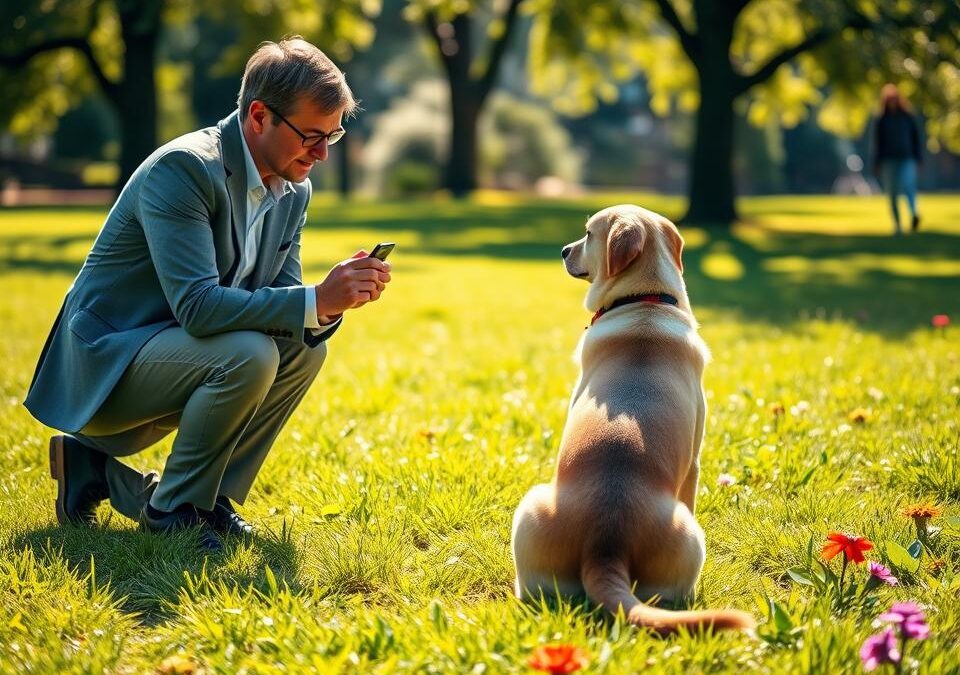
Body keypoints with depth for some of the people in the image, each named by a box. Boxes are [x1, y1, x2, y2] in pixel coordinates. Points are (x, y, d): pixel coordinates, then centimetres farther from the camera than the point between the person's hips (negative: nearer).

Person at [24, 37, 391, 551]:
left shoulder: (293, 191, 3)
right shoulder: (182, 169, -23)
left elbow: (281, 299, 5)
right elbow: (197, 306, -32)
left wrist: (333, 301, -18)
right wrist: (317, 300, -33)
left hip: (163, 358, 9)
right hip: (101, 368, -9)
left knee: (304, 348, -8)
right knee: (249, 354, -29)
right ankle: (171, 513, -9)